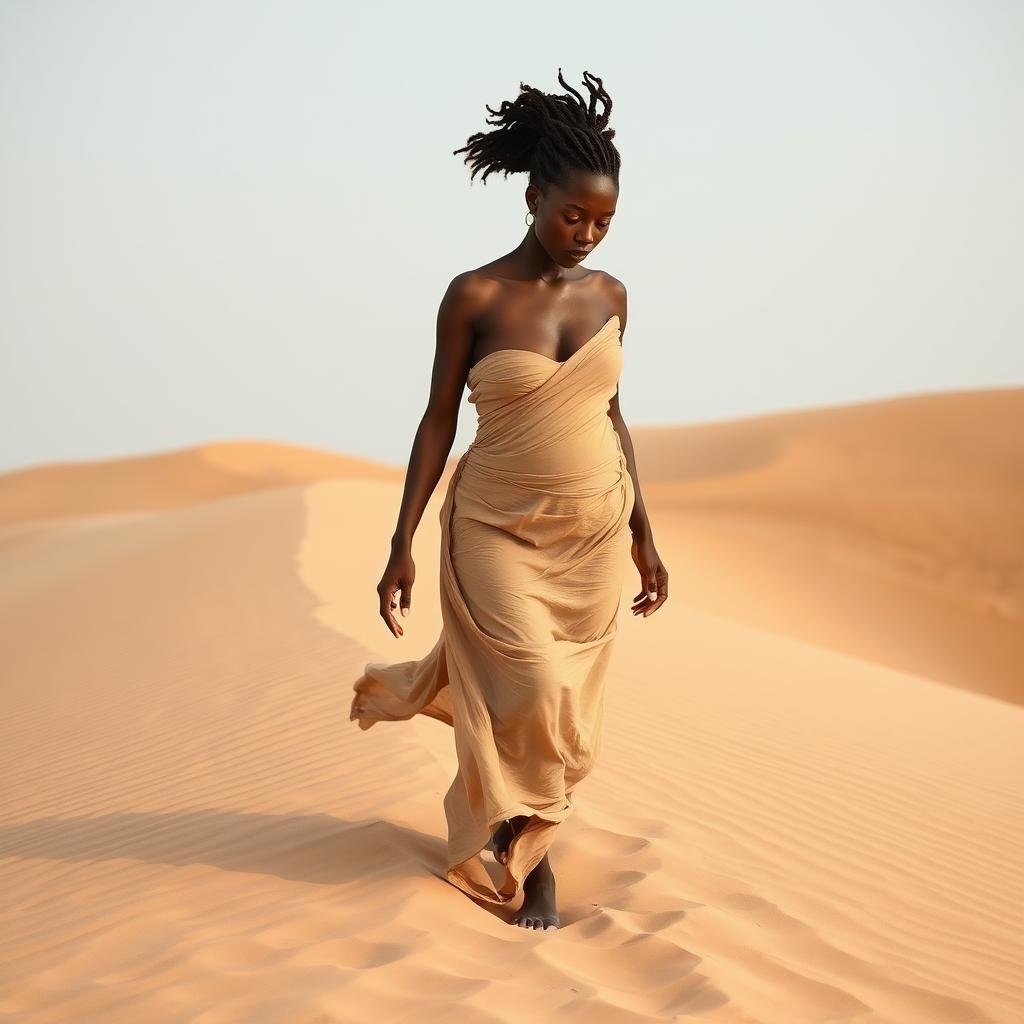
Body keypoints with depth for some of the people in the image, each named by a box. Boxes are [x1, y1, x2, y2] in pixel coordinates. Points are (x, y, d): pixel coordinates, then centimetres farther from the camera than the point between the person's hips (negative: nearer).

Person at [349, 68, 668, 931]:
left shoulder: (609, 295, 2)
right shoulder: (473, 296, -11)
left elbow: (611, 415, 10)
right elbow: (439, 420, -7)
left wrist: (644, 537, 10)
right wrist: (402, 545, -10)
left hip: (594, 529, 4)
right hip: (499, 530, -4)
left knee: (568, 700, 6)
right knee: (532, 695, -10)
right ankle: (529, 849, 16)